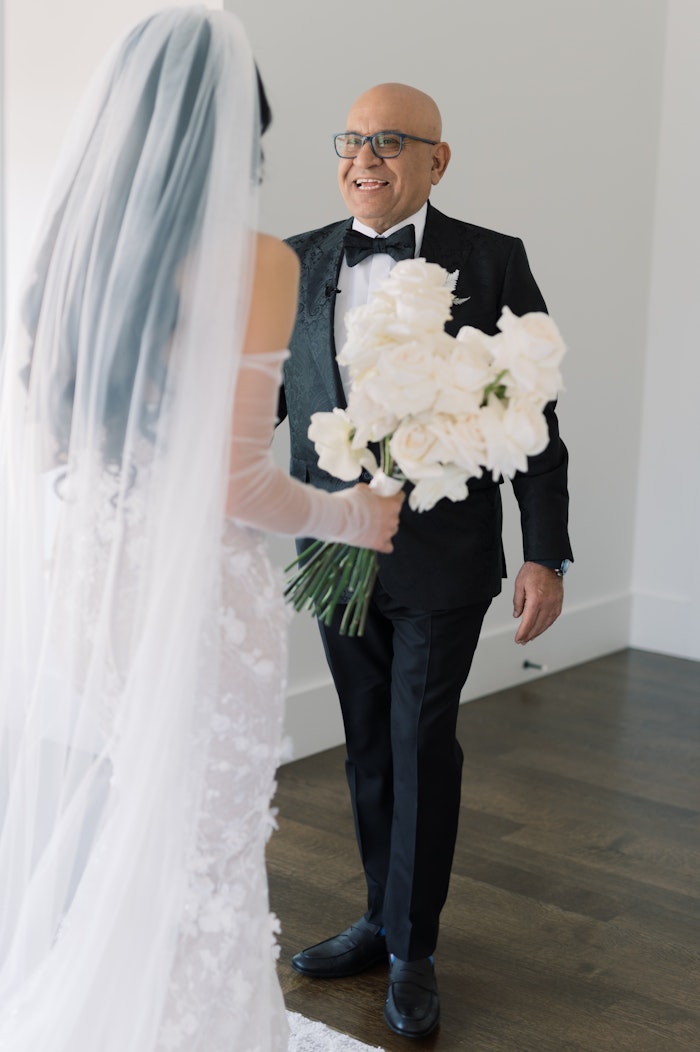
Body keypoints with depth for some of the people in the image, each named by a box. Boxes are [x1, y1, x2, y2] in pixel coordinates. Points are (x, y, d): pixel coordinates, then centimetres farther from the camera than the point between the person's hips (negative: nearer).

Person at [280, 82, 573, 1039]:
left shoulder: (492, 261, -5)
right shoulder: (299, 263, 5)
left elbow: (532, 416, -5)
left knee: (422, 745, 3)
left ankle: (413, 948, 20)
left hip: (440, 556, -3)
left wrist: (545, 555, -9)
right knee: (368, 745, 15)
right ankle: (384, 919, 33)